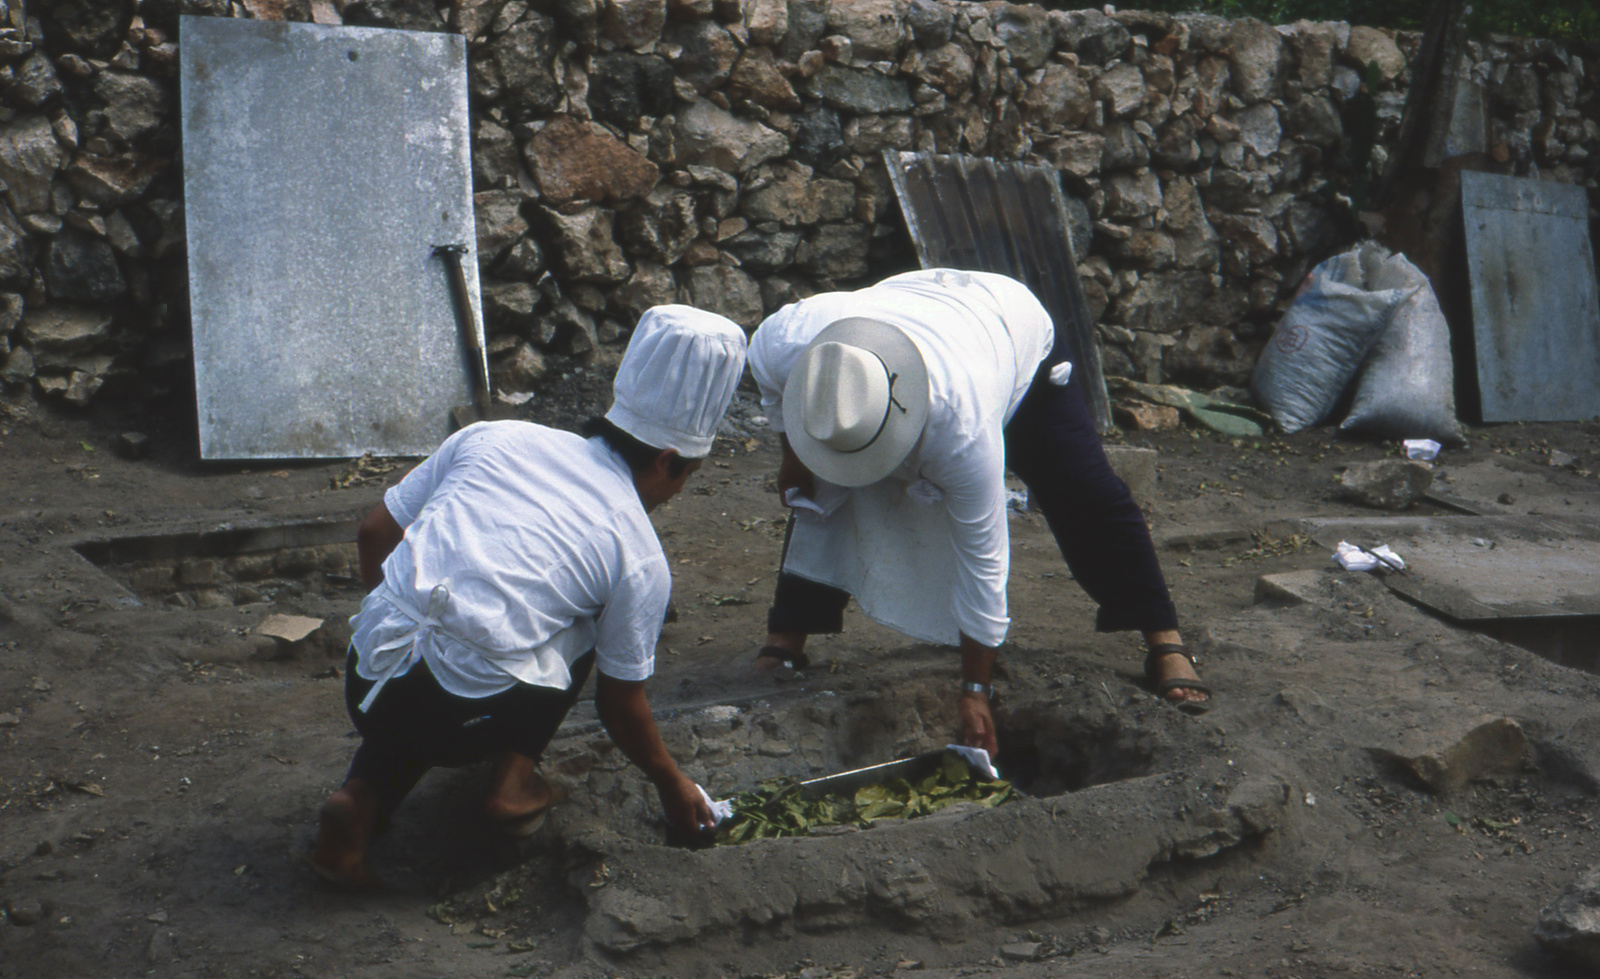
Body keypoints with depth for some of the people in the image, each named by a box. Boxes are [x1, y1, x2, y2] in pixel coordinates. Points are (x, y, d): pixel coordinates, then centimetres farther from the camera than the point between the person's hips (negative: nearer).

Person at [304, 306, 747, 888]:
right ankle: (515, 777, 15)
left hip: (364, 682, 3)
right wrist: (672, 785, 30)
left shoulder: (494, 437, 10)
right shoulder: (639, 555, 3)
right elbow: (620, 707, 12)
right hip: (460, 725, -3)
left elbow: (374, 535, 13)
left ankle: (363, 795, 10)